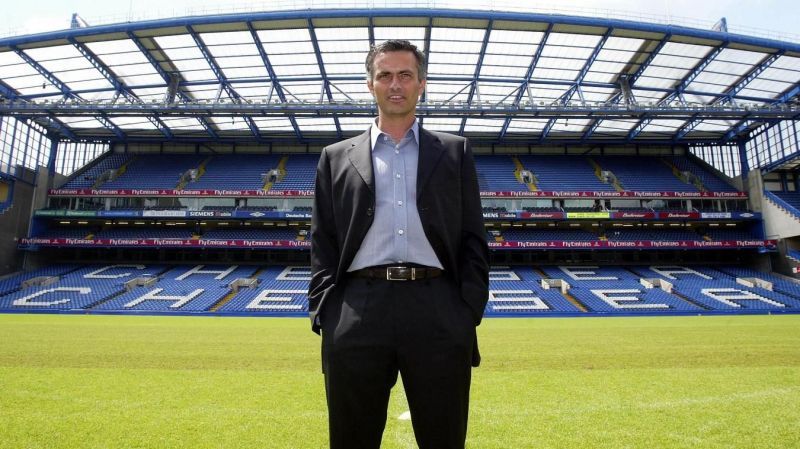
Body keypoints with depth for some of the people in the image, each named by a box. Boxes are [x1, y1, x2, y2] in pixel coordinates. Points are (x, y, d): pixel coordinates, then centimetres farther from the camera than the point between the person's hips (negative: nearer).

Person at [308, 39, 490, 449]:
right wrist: (323, 315, 0)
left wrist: (470, 313, -1)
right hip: (357, 316, 1)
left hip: (439, 314, 0)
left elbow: (473, 239, 8)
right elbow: (322, 245, 10)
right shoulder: (336, 158, 14)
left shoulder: (455, 152, 13)